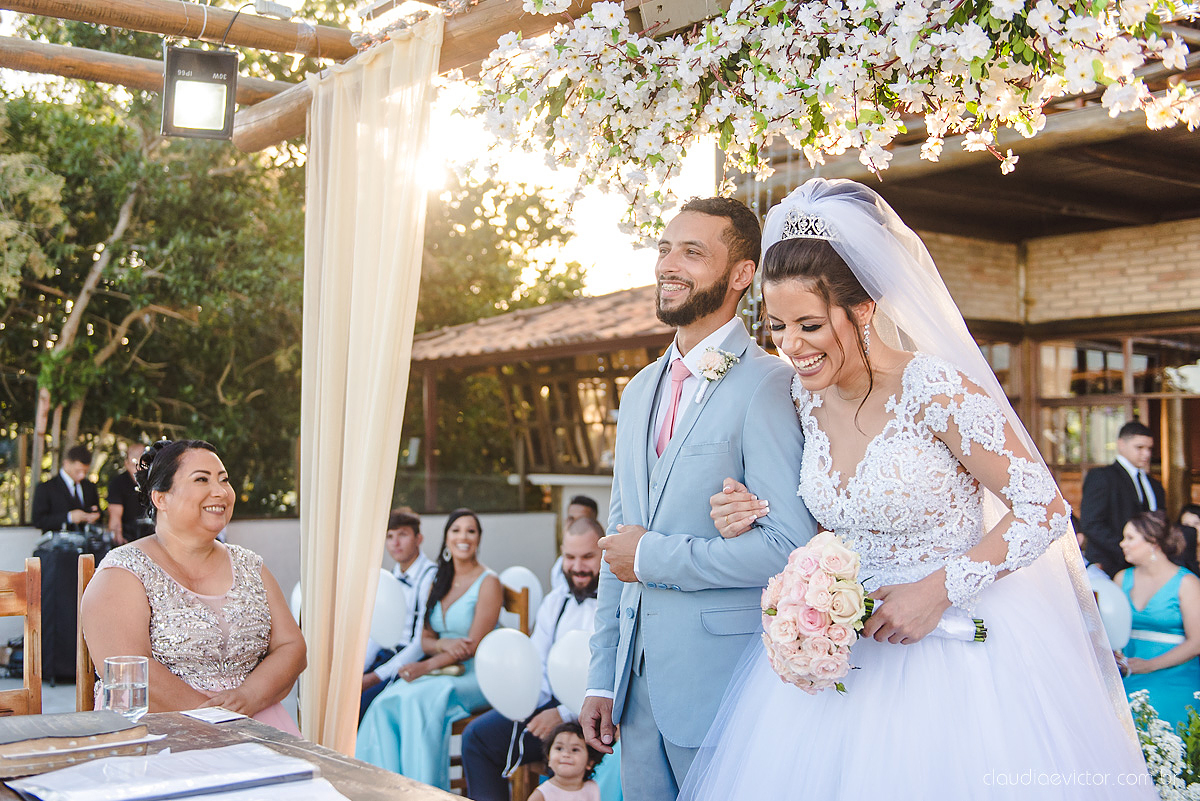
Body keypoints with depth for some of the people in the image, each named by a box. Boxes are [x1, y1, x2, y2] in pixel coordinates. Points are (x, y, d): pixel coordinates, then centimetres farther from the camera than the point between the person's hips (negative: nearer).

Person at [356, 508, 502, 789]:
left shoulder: (488, 583, -5)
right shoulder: (439, 583, 16)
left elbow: (475, 645, -12)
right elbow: (425, 638, 14)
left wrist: (425, 666, -20)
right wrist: (443, 644, -11)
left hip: (475, 674, -6)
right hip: (440, 670, 6)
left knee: (420, 699, -33)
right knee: (385, 703, -23)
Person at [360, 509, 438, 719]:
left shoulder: (431, 576, -11)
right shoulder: (390, 577, 14)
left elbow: (423, 641, -15)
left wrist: (377, 676, -17)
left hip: (415, 662, -7)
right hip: (387, 654, 7)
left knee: (363, 701, -25)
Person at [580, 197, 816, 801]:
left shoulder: (768, 386, -13)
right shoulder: (640, 391, 13)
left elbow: (792, 545, -21)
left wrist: (654, 558, -13)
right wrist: (602, 679, 13)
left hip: (721, 684, -7)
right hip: (638, 683, 7)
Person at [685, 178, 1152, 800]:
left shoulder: (935, 389, -20)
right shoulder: (804, 397, -1)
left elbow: (1044, 509, -15)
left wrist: (939, 590, -20)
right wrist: (757, 515, -4)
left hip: (954, 647, -5)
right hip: (842, 649, 6)